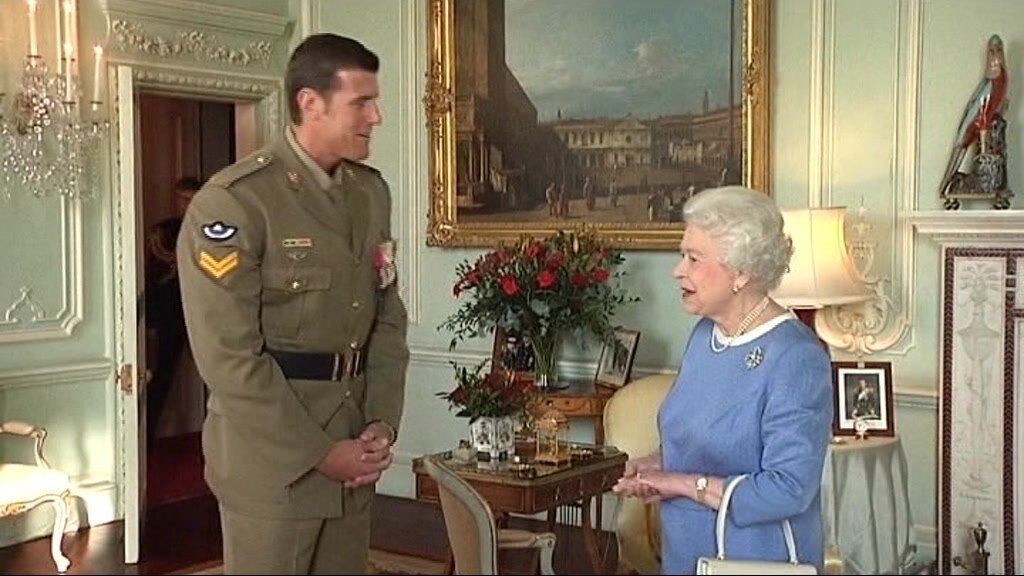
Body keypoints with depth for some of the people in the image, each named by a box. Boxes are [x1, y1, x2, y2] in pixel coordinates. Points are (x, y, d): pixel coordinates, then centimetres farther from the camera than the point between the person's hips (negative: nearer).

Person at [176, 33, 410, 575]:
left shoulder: (373, 192, 8)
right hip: (271, 459, -6)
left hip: (353, 449, 6)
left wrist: (383, 423, -2)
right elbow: (229, 357, -17)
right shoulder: (231, 200, -14)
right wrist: (318, 452, -15)